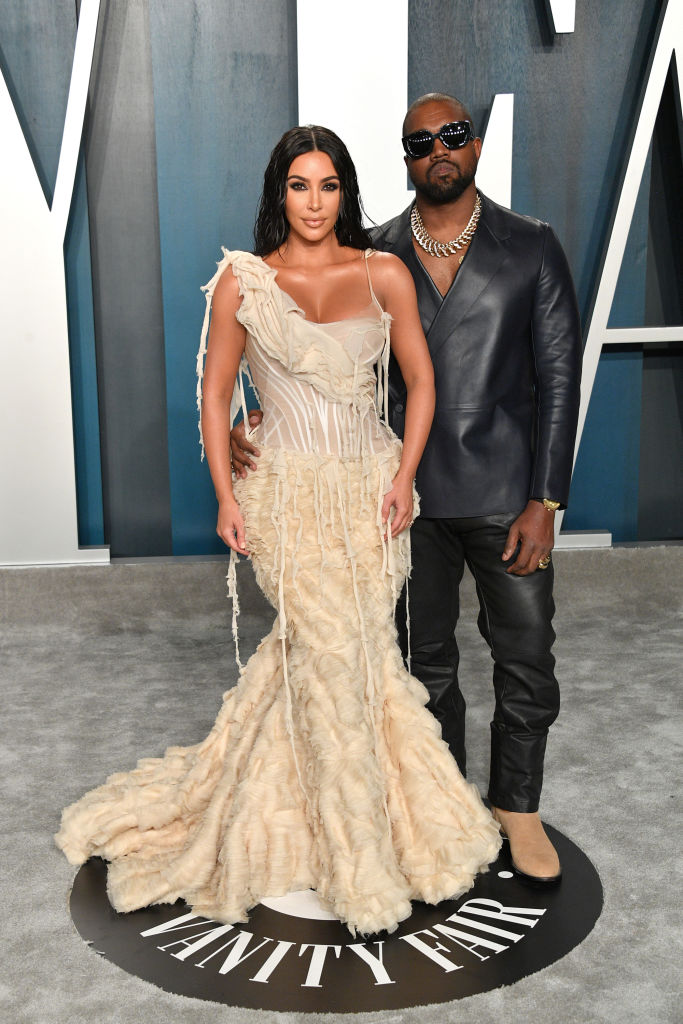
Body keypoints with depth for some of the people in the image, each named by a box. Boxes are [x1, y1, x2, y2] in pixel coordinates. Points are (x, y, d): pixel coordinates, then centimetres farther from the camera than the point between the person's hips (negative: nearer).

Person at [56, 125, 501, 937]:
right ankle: (366, 869, 8)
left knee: (313, 655, 3)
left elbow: (419, 380, 7)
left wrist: (403, 479, -3)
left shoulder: (384, 274, 4)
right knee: (337, 660, -8)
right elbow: (216, 393, 5)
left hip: (370, 485, 2)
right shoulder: (242, 281, 1)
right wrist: (226, 496, -3)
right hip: (289, 493, -2)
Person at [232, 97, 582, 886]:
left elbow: (558, 376, -2)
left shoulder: (531, 247, 0)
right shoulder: (374, 255, 4)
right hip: (410, 495, 2)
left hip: (505, 494, -1)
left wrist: (544, 501, -8)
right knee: (426, 659, 13)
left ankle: (516, 806, 27)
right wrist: (256, 423, -13)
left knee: (526, 658, 5)